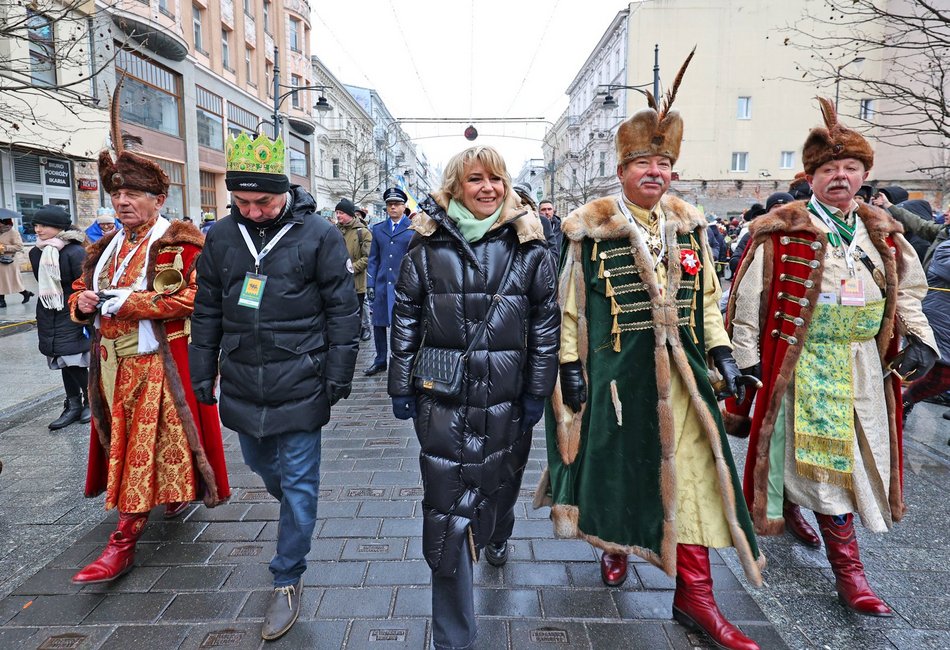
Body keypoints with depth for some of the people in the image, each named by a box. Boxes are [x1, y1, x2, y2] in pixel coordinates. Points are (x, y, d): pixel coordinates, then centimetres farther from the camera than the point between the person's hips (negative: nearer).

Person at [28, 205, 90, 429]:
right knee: (64, 362, 11)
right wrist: (42, 315, 21)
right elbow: (41, 283, 18)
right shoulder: (36, 253, 7)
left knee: (74, 362, -4)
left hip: (73, 316, -7)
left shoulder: (75, 252, -16)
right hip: (49, 317, 7)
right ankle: (73, 406, 20)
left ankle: (90, 401, 15)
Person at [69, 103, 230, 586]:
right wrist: (83, 302, -1)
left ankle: (124, 541, 5)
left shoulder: (179, 243, -10)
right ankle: (174, 496, 38)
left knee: (149, 444, -3)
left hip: (160, 362, -8)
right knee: (125, 442, 16)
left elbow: (193, 297, -22)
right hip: (114, 363, 8)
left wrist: (128, 302, -22)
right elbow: (81, 291, 24)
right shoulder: (106, 247, 16)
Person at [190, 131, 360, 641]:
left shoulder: (319, 235, -10)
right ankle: (289, 508, 55)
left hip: (299, 385, -4)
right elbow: (207, 311, 10)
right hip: (242, 384, 5)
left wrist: (338, 375, -8)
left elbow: (343, 310, -7)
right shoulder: (222, 235, 3)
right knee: (261, 465, 23)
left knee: (299, 485, 4)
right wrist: (202, 374, 10)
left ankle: (288, 580, 22)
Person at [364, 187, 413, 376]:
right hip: (382, 285, 4)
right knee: (379, 324, 8)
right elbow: (373, 259, 13)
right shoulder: (378, 229, 13)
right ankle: (380, 361, 21)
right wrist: (370, 284, 6)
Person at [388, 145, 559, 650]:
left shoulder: (529, 246, 0)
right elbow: (405, 320, 3)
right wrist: (401, 387, 2)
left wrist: (538, 391, -1)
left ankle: (497, 535, 59)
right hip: (442, 399, -1)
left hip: (506, 398, 1)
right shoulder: (429, 245, 0)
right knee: (445, 506, 0)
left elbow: (546, 323, 1)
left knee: (501, 481, 21)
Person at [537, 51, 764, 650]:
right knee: (614, 462, 12)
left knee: (689, 468, 2)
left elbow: (705, 297, 13)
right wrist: (571, 365, -9)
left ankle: (694, 594, 15)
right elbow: (570, 302, -5)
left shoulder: (689, 224, 7)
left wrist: (722, 352, 5)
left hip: (677, 370, 4)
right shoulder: (590, 226, -6)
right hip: (612, 369, -3)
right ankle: (615, 544, 42)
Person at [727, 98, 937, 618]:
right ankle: (848, 572, 13)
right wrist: (749, 360, -10)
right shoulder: (780, 231, -9)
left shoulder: (881, 233, 9)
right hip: (804, 365, -6)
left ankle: (790, 504, 42)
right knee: (828, 457, -2)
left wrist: (920, 340, 2)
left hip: (865, 368, 6)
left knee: (857, 454, 16)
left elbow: (907, 292, 17)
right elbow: (748, 298, -9)